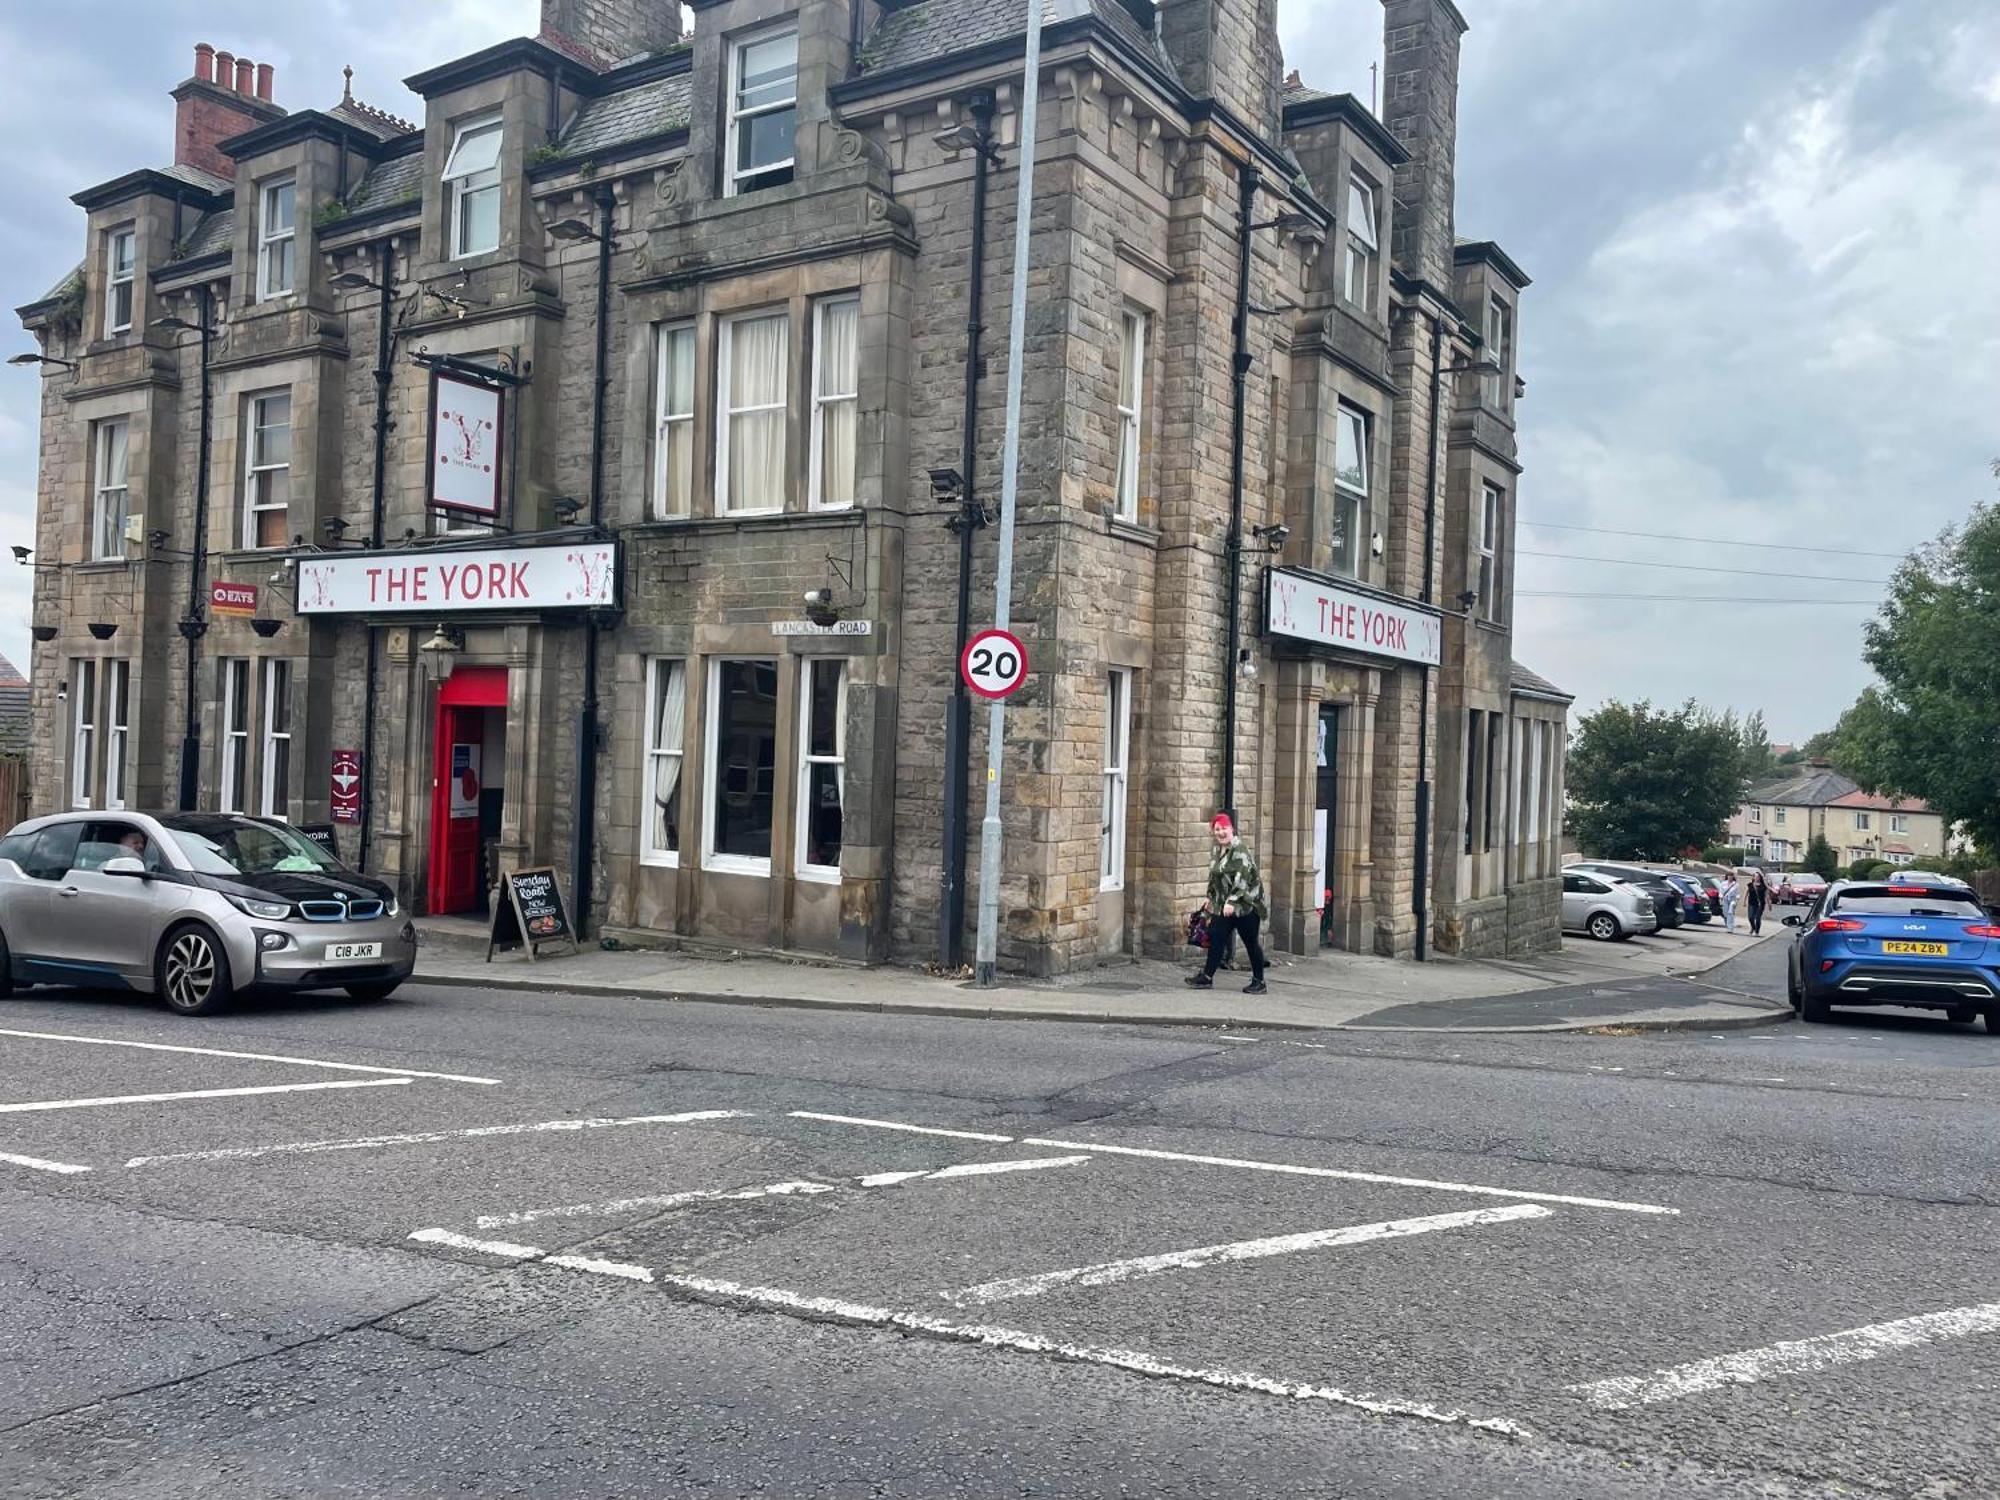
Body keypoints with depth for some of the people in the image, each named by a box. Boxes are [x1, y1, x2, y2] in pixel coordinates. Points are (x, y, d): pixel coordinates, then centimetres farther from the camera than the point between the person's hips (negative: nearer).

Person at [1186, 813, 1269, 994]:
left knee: (1250, 942, 2)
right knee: (1215, 938, 5)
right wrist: (1210, 898, 23)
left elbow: (1242, 878, -23)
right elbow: (1214, 877, 22)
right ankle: (1207, 976, 12)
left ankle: (1259, 982, 12)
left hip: (1245, 904, -8)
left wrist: (1232, 901, -27)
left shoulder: (1240, 850, -16)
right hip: (1223, 905, 8)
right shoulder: (1217, 850, 12)